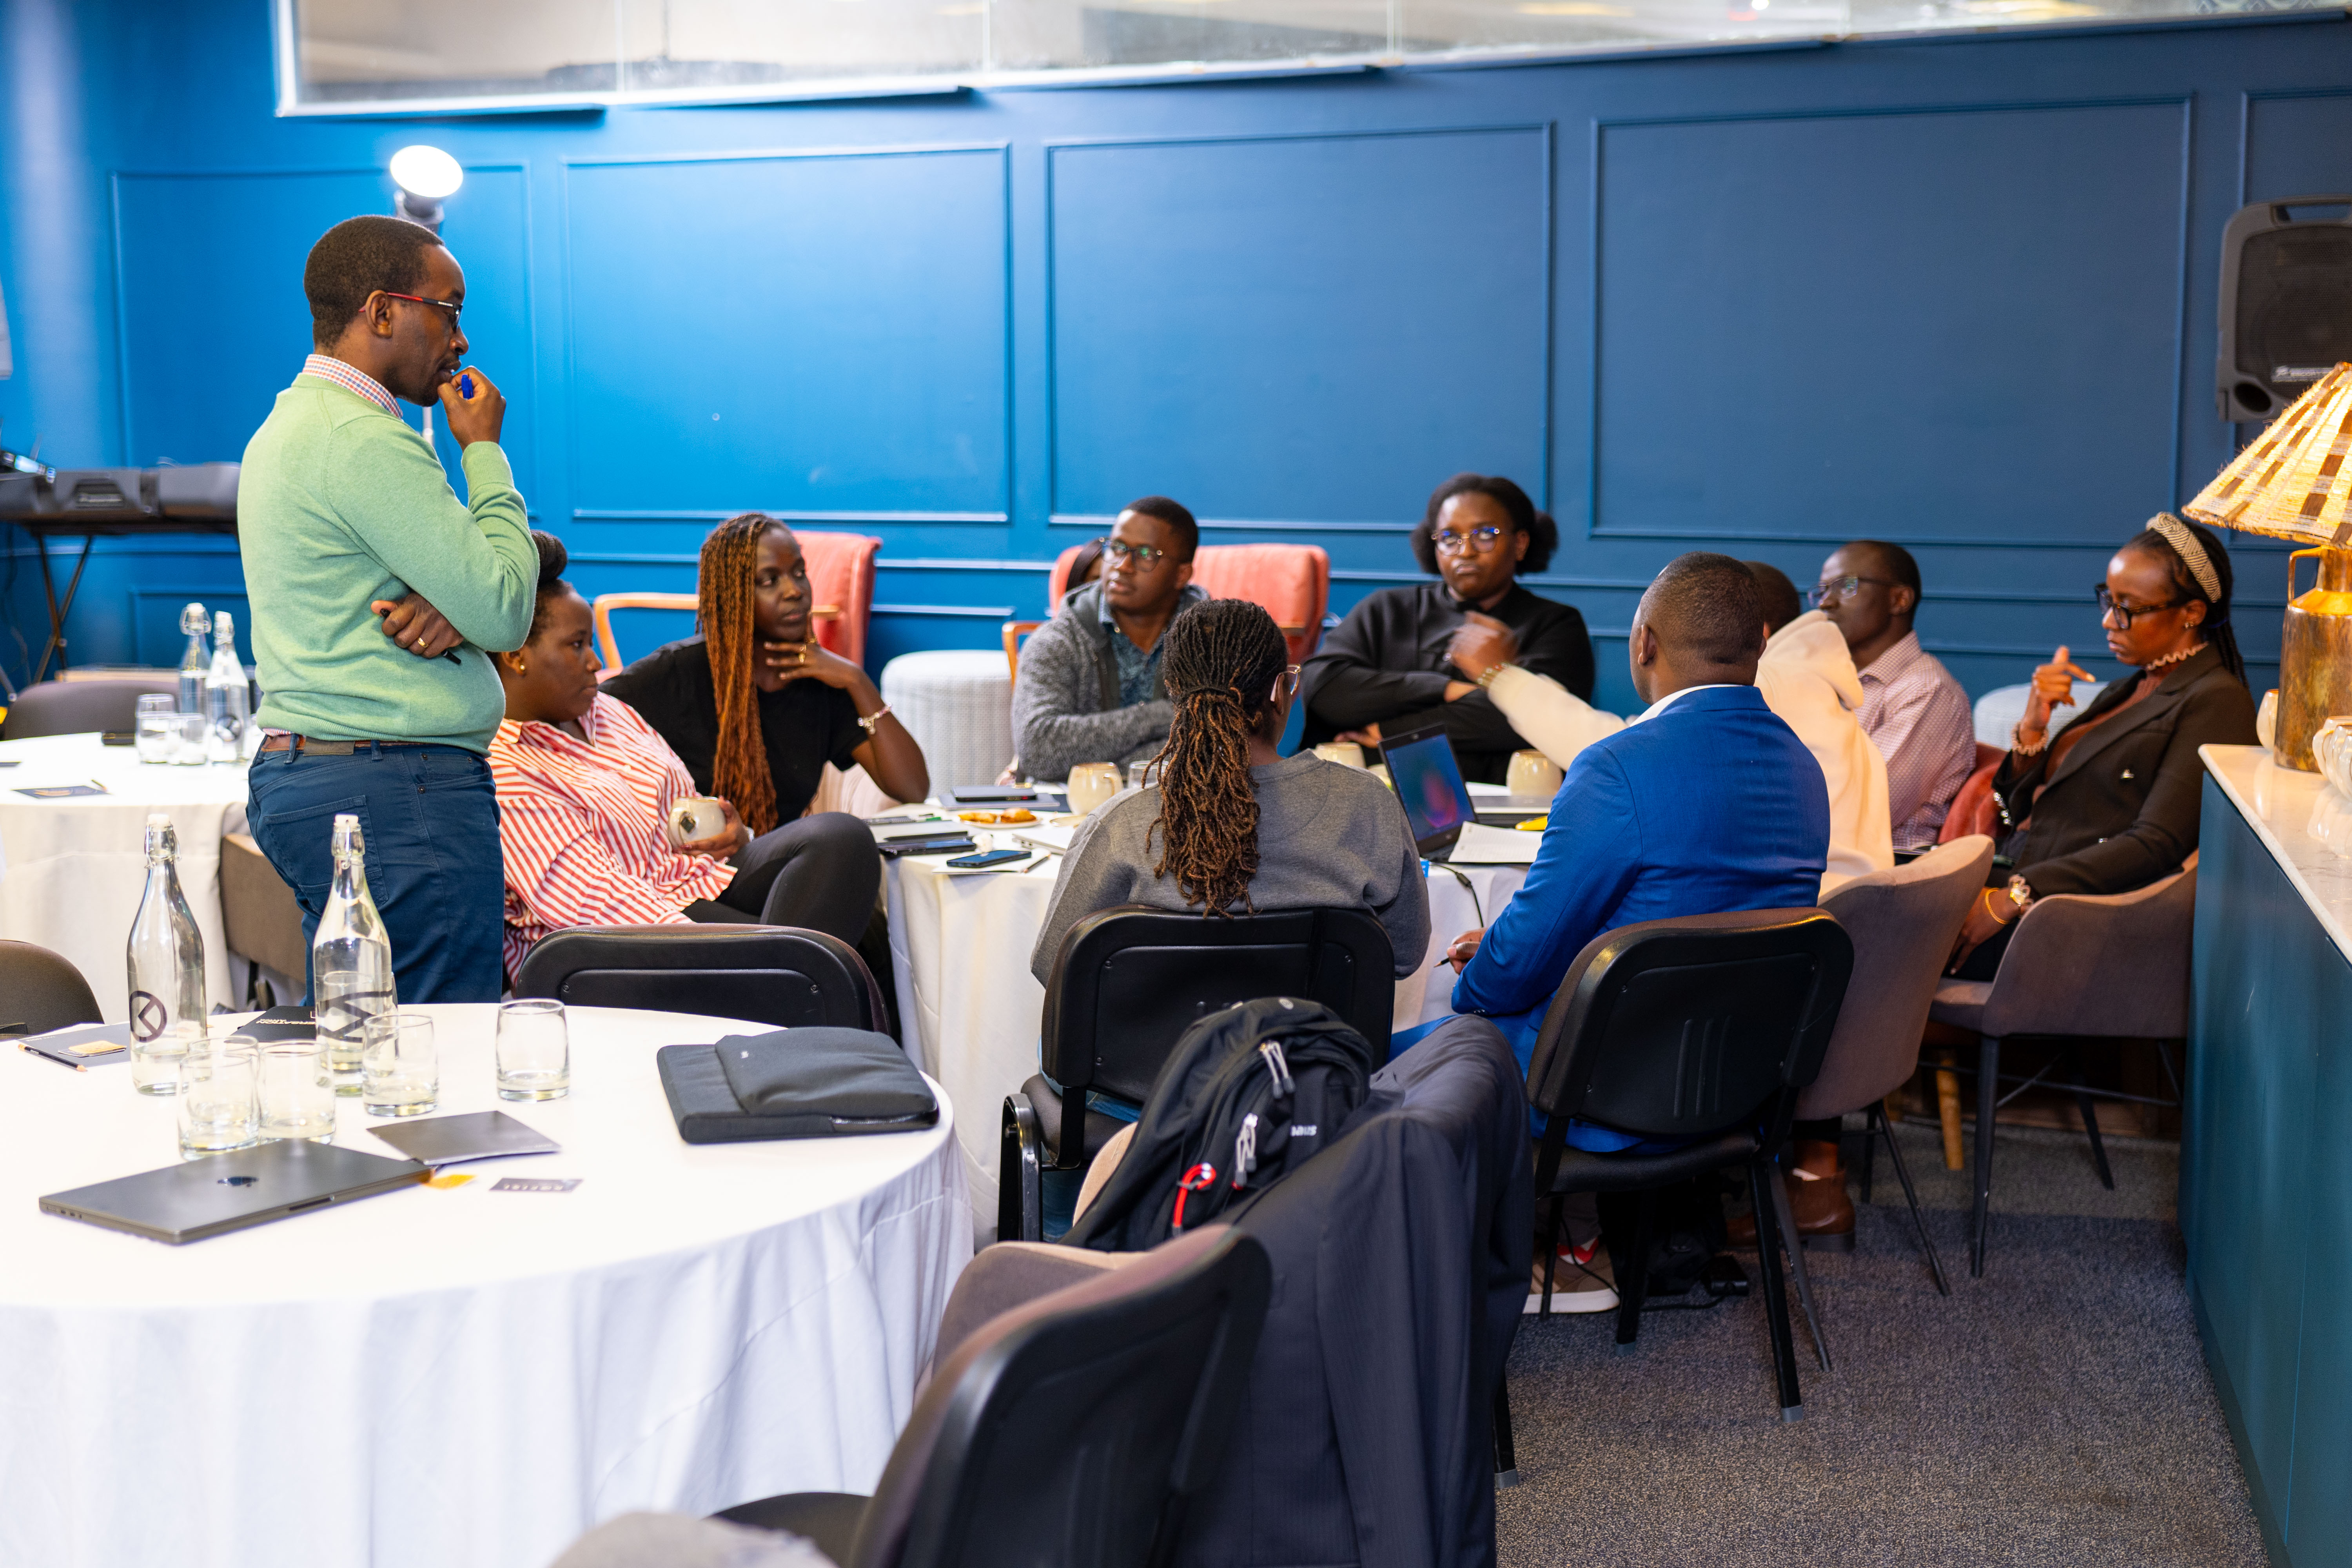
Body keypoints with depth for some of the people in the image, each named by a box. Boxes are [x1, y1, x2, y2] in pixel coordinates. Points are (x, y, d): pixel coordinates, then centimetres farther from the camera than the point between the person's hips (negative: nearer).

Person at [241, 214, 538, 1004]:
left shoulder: (288, 426, 19)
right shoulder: (365, 441, -15)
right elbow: (507, 612, -14)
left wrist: (449, 604, -9)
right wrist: (484, 450, -3)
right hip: (399, 791, -11)